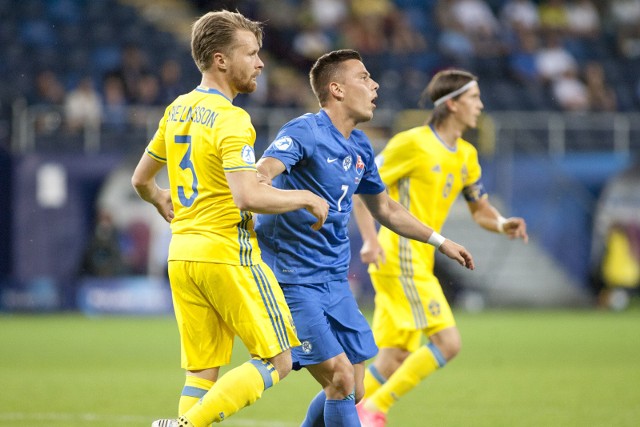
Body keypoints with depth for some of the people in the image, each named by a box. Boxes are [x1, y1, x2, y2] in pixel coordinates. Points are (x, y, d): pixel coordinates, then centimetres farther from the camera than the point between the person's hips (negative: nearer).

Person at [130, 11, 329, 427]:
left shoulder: (178, 110, 11)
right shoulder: (231, 119, -15)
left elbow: (142, 180, 23)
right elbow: (249, 196, -26)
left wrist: (163, 202, 44)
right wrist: (306, 198, -12)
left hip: (182, 253, 8)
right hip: (227, 254, -8)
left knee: (202, 373, 10)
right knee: (277, 361, -1)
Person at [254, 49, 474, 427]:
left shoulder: (360, 148, 11)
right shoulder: (305, 132, -14)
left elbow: (385, 209, 28)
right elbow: (260, 176, -31)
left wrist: (440, 242, 33)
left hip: (335, 281, 8)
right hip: (294, 280, -8)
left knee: (351, 391, 6)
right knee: (341, 379, -15)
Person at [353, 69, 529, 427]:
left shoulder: (466, 155, 15)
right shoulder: (413, 143, -9)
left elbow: (480, 209, 21)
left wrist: (502, 224, -2)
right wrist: (370, 239, -19)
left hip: (420, 261, 9)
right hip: (399, 258, -9)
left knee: (396, 359, 7)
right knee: (448, 342, -15)